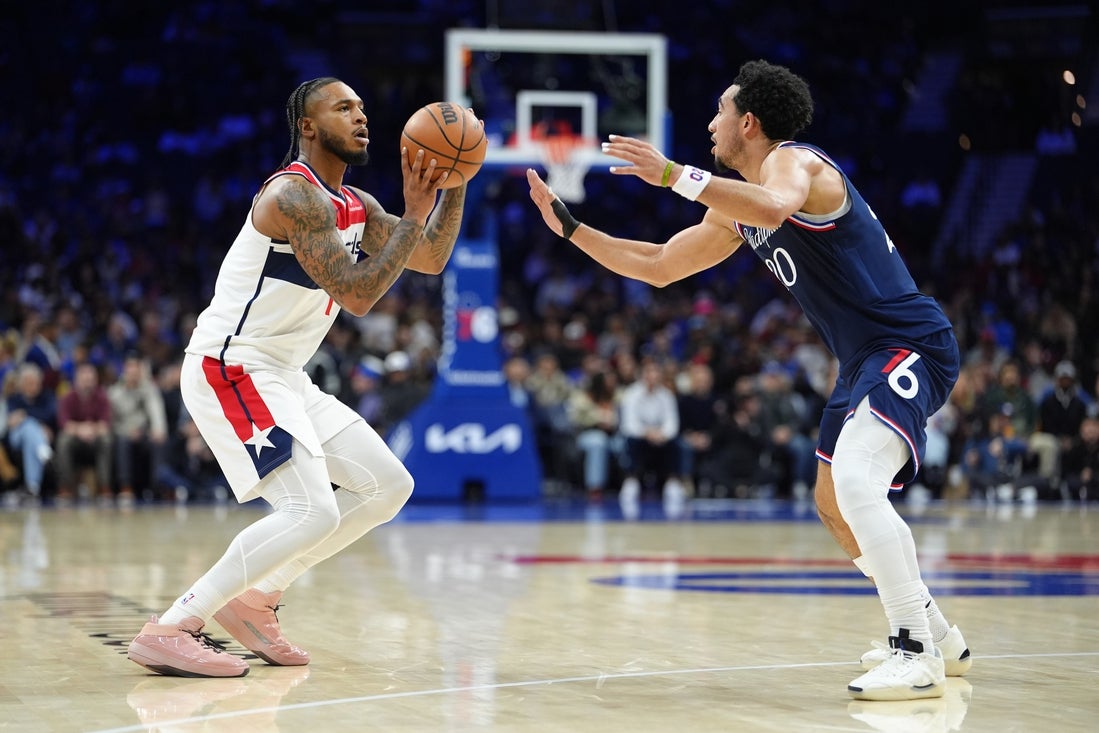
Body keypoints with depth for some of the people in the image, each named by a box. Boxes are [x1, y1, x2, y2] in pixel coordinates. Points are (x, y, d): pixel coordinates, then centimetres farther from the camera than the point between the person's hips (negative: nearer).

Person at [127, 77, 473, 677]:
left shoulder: (355, 207, 13)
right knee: (313, 510, -23)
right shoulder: (294, 195, -17)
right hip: (229, 368, -10)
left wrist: (455, 181, 7)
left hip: (280, 378, 10)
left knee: (389, 486, 9)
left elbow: (431, 261, 18)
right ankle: (169, 630, -18)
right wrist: (413, 216, -22)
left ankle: (254, 600, 12)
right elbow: (357, 294, -24)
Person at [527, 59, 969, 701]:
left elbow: (776, 208, -40)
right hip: (867, 357, 11)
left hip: (911, 346, -11)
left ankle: (916, 654, -25)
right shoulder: (737, 209, 15)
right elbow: (658, 266, 24)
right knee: (834, 503, 19)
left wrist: (673, 175, -35)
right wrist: (569, 226, 21)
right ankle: (936, 635, 31)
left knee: (854, 483, -28)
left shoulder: (795, 161, -14)